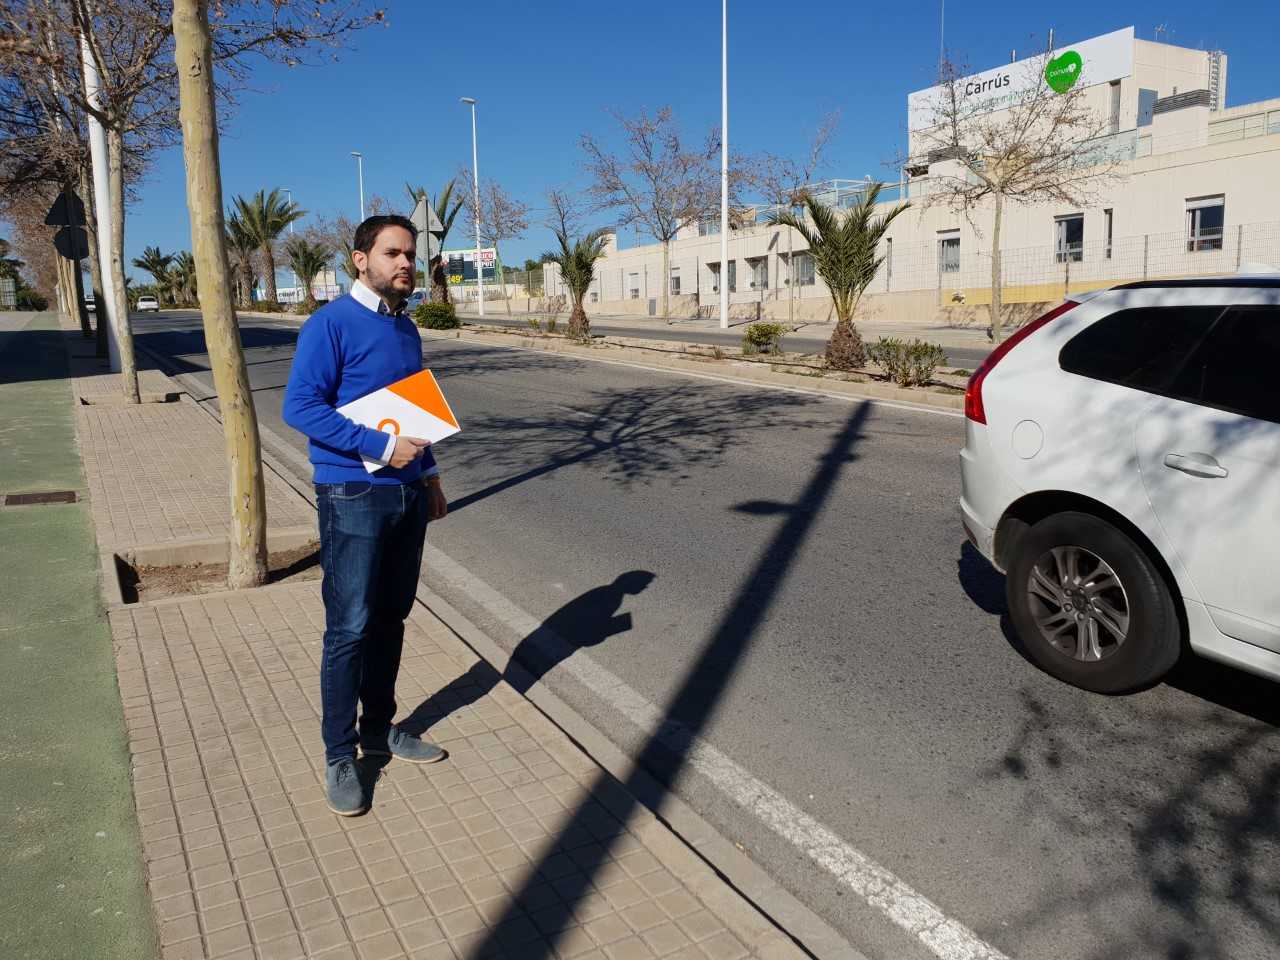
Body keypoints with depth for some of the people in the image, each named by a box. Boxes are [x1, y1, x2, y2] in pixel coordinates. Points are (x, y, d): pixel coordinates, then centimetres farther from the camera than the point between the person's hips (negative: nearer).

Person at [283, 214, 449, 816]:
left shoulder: (406, 328, 12)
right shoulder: (331, 324, -11)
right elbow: (300, 406, -19)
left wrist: (430, 473, 18)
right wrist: (381, 447, -22)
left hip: (408, 494, 7)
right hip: (353, 498, -7)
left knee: (391, 620, 15)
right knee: (350, 629, -2)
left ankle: (380, 728, 30)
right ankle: (340, 755, 12)